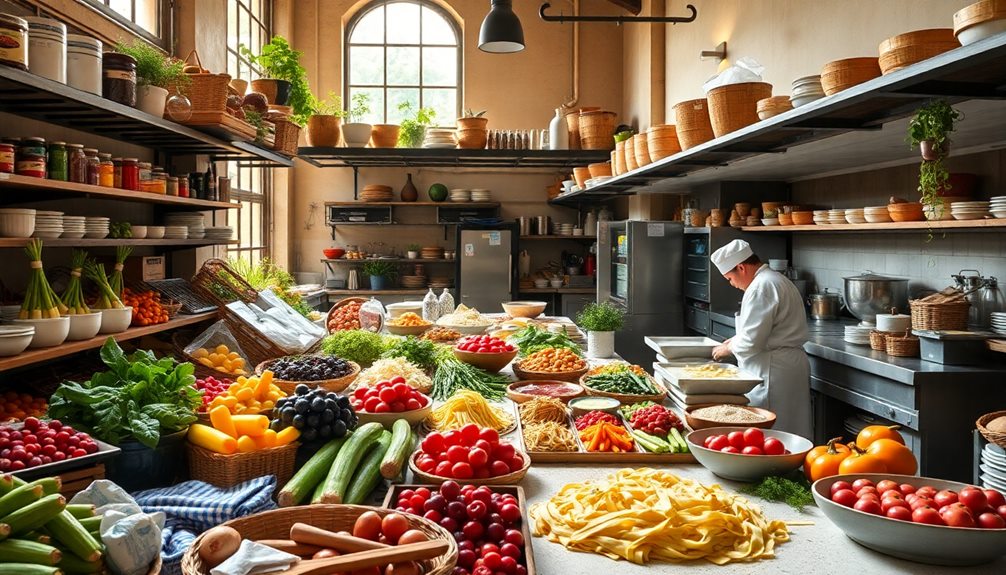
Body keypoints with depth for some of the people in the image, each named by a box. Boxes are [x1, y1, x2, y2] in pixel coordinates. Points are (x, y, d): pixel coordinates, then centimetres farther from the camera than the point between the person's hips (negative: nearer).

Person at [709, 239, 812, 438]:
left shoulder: (762, 287, -16)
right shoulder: (776, 280, 18)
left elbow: (751, 341, -19)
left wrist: (728, 349, -2)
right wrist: (734, 341, 16)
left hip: (773, 370, -10)